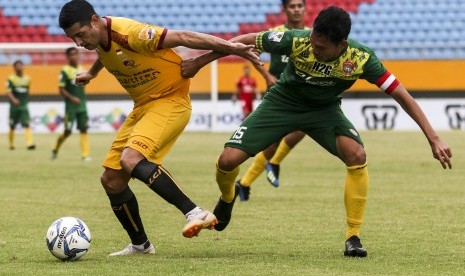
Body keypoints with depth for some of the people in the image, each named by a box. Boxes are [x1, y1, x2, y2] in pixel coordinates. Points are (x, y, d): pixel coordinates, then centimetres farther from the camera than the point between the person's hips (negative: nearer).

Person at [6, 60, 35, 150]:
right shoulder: (11, 79, -5)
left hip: (24, 106, 2)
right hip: (14, 106, -2)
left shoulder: (27, 79, 7)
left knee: (27, 125, -14)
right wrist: (13, 99, -31)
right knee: (12, 127, 9)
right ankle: (11, 144, 27)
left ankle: (30, 144, -24)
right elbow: (9, 92, -15)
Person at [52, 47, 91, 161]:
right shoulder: (65, 71, -8)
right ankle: (55, 150, 18)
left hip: (82, 105, 5)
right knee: (67, 131, -3)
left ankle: (85, 155, -1)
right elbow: (61, 89, -12)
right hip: (70, 106, -5)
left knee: (84, 129, -1)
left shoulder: (82, 70, 10)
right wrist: (72, 98, -23)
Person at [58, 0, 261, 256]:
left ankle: (195, 213, -28)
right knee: (111, 180, 6)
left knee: (131, 160, -31)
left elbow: (182, 37, -25)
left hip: (169, 101, -9)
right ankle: (140, 245, 22)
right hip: (142, 106, 9)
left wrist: (231, 47, -28)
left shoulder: (128, 33, -26)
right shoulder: (99, 37, -1)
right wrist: (91, 73, 44)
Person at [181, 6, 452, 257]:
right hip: (283, 102, 0)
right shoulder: (296, 41, -30)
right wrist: (199, 62, -10)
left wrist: (434, 139, -25)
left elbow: (402, 95, -22)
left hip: (324, 110, 0)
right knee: (228, 160, -12)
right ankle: (227, 197, 28)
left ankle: (354, 237, -14)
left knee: (357, 155, -29)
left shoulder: (361, 59, -29)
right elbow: (246, 41, -16)